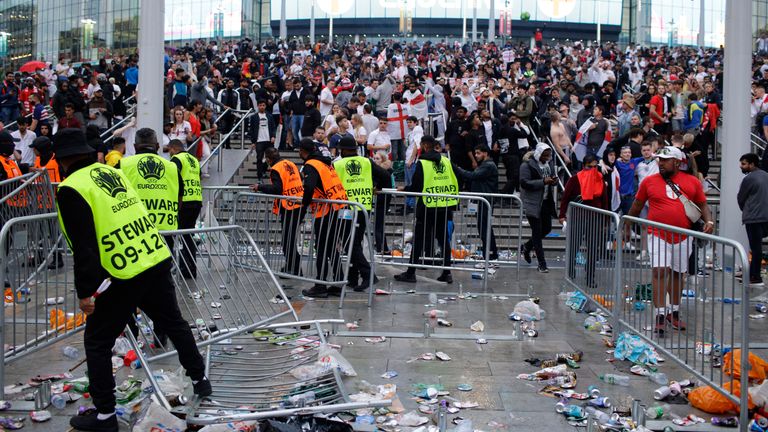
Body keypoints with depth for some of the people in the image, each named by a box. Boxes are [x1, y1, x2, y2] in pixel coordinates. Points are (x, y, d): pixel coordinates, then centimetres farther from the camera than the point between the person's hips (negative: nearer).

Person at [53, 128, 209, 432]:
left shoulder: (72, 189, -10)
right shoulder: (113, 172, 13)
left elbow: (83, 245, -16)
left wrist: (85, 291, -11)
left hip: (124, 278, -7)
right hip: (158, 260, 7)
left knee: (97, 341, 9)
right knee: (173, 322, 24)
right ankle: (200, 379, 38)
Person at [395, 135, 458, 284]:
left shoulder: (422, 163, -10)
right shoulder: (446, 161, 5)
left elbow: (416, 187, -12)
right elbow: (455, 183, 8)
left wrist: (404, 189, 6)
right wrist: (454, 200, 18)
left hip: (428, 208, -5)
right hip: (446, 207, 5)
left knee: (419, 240, 3)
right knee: (444, 239, 11)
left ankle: (410, 273, 5)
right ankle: (447, 273, 11)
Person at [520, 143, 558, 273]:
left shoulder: (549, 163, 9)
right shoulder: (527, 165, -13)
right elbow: (524, 183, -20)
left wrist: (553, 181, -5)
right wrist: (543, 182, -26)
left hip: (546, 202, 7)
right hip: (533, 203, -7)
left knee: (547, 228, 13)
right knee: (537, 232, -2)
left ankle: (526, 247, 36)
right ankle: (542, 264, 3)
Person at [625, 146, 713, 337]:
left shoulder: (692, 182, 6)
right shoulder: (649, 181, 4)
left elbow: (703, 205, 11)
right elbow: (637, 205, 14)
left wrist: (709, 221, -7)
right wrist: (627, 226, 20)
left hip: (683, 237, 2)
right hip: (658, 235, -2)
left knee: (677, 273, 13)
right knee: (660, 271, -14)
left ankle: (674, 312, 28)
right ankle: (660, 315, -13)